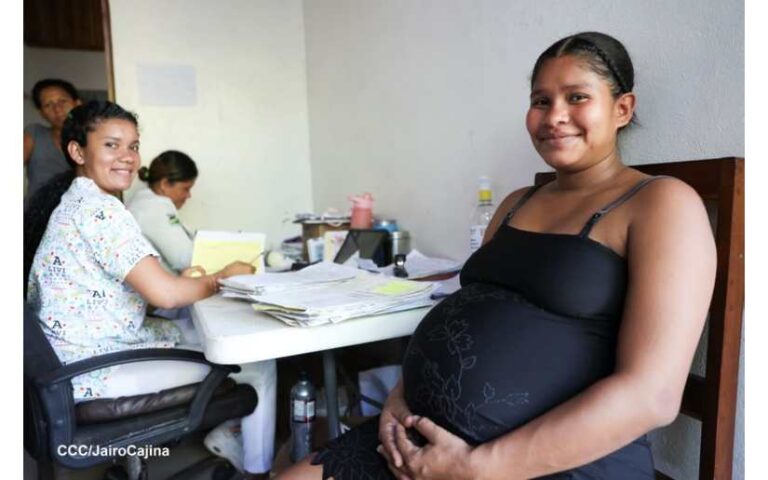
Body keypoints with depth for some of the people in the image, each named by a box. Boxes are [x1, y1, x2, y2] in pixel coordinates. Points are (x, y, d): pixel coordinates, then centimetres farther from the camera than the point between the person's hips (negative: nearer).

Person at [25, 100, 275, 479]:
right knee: (258, 364, -5)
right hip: (97, 370, -10)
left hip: (89, 350, 10)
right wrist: (222, 278, -10)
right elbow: (164, 294, -26)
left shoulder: (76, 202, 13)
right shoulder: (98, 207, -19)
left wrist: (184, 278, 0)